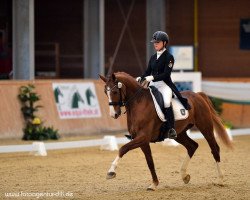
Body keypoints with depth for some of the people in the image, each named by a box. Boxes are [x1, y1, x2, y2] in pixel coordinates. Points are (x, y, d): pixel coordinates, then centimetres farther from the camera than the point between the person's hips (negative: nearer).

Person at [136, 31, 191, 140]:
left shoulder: (168, 57, -5)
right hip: (153, 85, 7)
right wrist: (141, 78, -5)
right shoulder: (153, 57, 15)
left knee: (167, 102, -32)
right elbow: (148, 71, 15)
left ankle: (171, 129, -30)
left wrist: (152, 77, -25)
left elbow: (166, 74, -14)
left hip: (164, 85, -7)